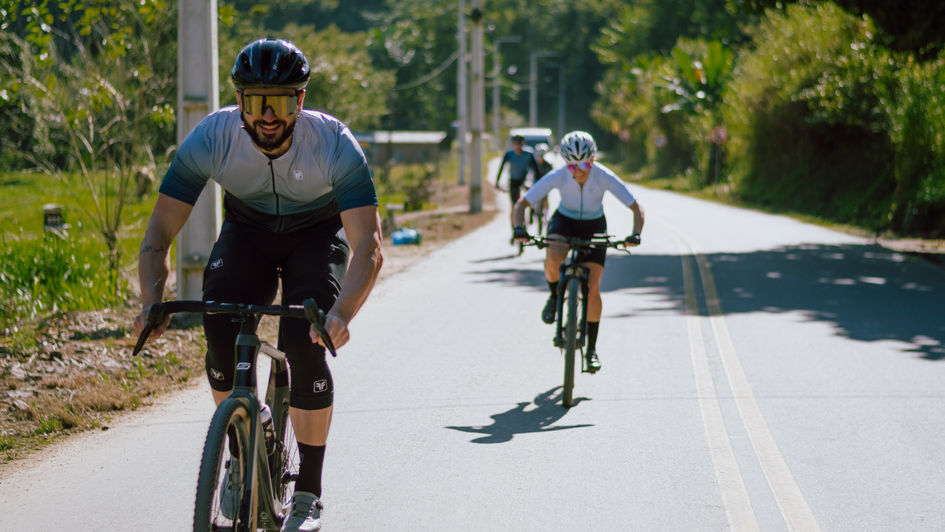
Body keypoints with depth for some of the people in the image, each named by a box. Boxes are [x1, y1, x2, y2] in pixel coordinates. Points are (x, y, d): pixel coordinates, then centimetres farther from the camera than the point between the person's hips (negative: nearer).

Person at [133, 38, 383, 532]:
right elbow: (159, 232, -26)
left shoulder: (335, 144, -33)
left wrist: (342, 313, -56)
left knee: (304, 345, -22)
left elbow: (368, 246, -38)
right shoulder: (210, 138, -28)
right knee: (220, 326, -24)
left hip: (317, 234, -2)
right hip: (247, 230, 2)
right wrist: (151, 303, -44)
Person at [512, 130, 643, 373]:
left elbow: (636, 207, -22)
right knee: (553, 259, -34)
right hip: (564, 221, 0)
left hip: (594, 227, 0)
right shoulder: (557, 177, -28)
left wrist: (635, 234, -40)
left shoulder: (605, 177, -28)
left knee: (592, 287, -12)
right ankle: (554, 296, -1)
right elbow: (520, 205, -24)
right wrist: (519, 228, -44)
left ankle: (592, 348, 2)